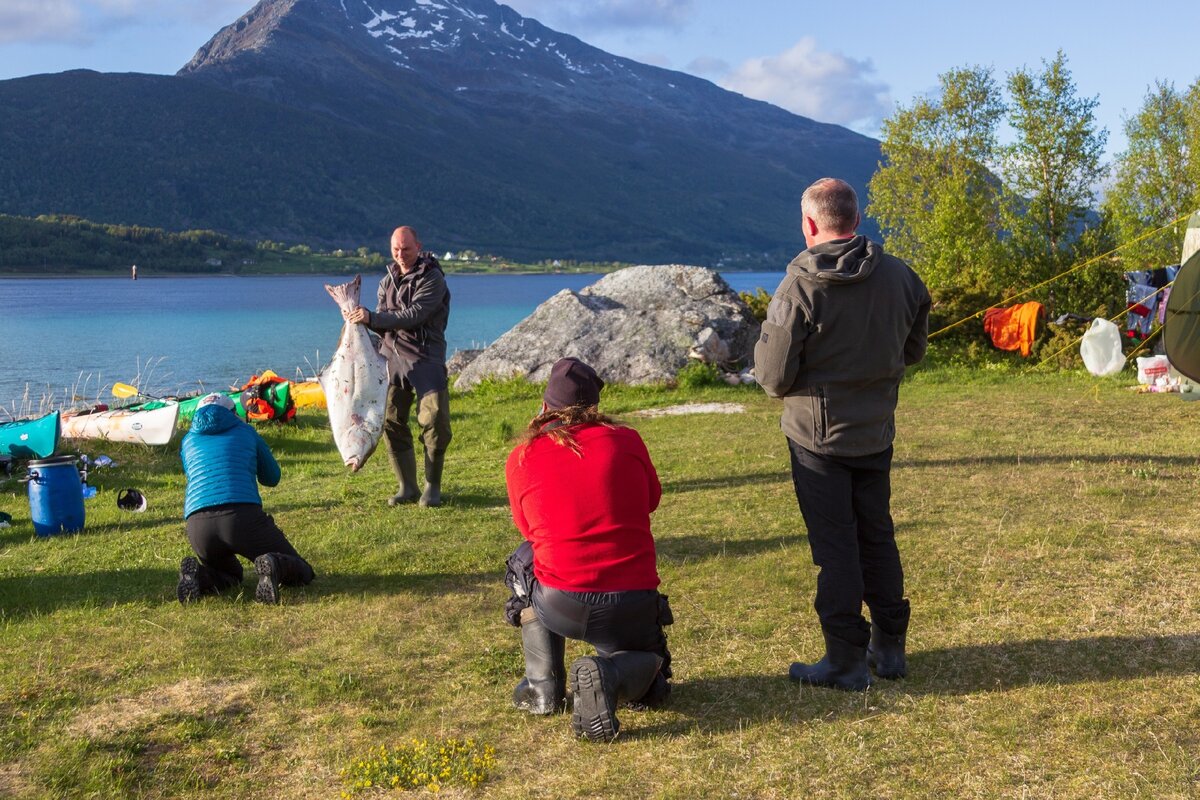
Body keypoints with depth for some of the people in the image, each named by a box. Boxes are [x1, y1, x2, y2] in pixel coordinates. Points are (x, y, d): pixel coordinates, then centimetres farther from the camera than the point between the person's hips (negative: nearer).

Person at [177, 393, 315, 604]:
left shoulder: (188, 441, 26)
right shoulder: (245, 431, 22)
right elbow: (272, 478, 33)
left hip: (197, 524, 3)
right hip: (243, 515, -3)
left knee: (230, 576, 31)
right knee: (302, 573, 12)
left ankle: (199, 575, -2)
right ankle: (274, 566, -23)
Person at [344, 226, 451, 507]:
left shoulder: (432, 278, -5)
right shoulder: (387, 281, 16)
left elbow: (414, 315, -17)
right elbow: (382, 323, 16)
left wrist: (372, 317, -20)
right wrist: (362, 319, -5)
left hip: (426, 359, -6)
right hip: (391, 357, 6)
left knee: (434, 420, -11)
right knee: (391, 421, 1)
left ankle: (432, 487, 3)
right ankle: (406, 487, 11)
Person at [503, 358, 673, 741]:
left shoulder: (521, 458, 1)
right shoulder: (626, 440, 2)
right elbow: (651, 499, 20)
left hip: (560, 607, 0)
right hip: (633, 606, 0)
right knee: (652, 683, 29)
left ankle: (543, 685, 23)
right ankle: (610, 673, -8)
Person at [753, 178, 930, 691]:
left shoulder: (799, 287, -20)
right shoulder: (900, 277, -4)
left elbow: (773, 377, -15)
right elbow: (912, 351, 10)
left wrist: (765, 343, 4)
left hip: (818, 436, -5)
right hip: (877, 432, 5)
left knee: (835, 547, 4)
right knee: (878, 538, 17)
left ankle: (846, 661, 11)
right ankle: (889, 648, 27)